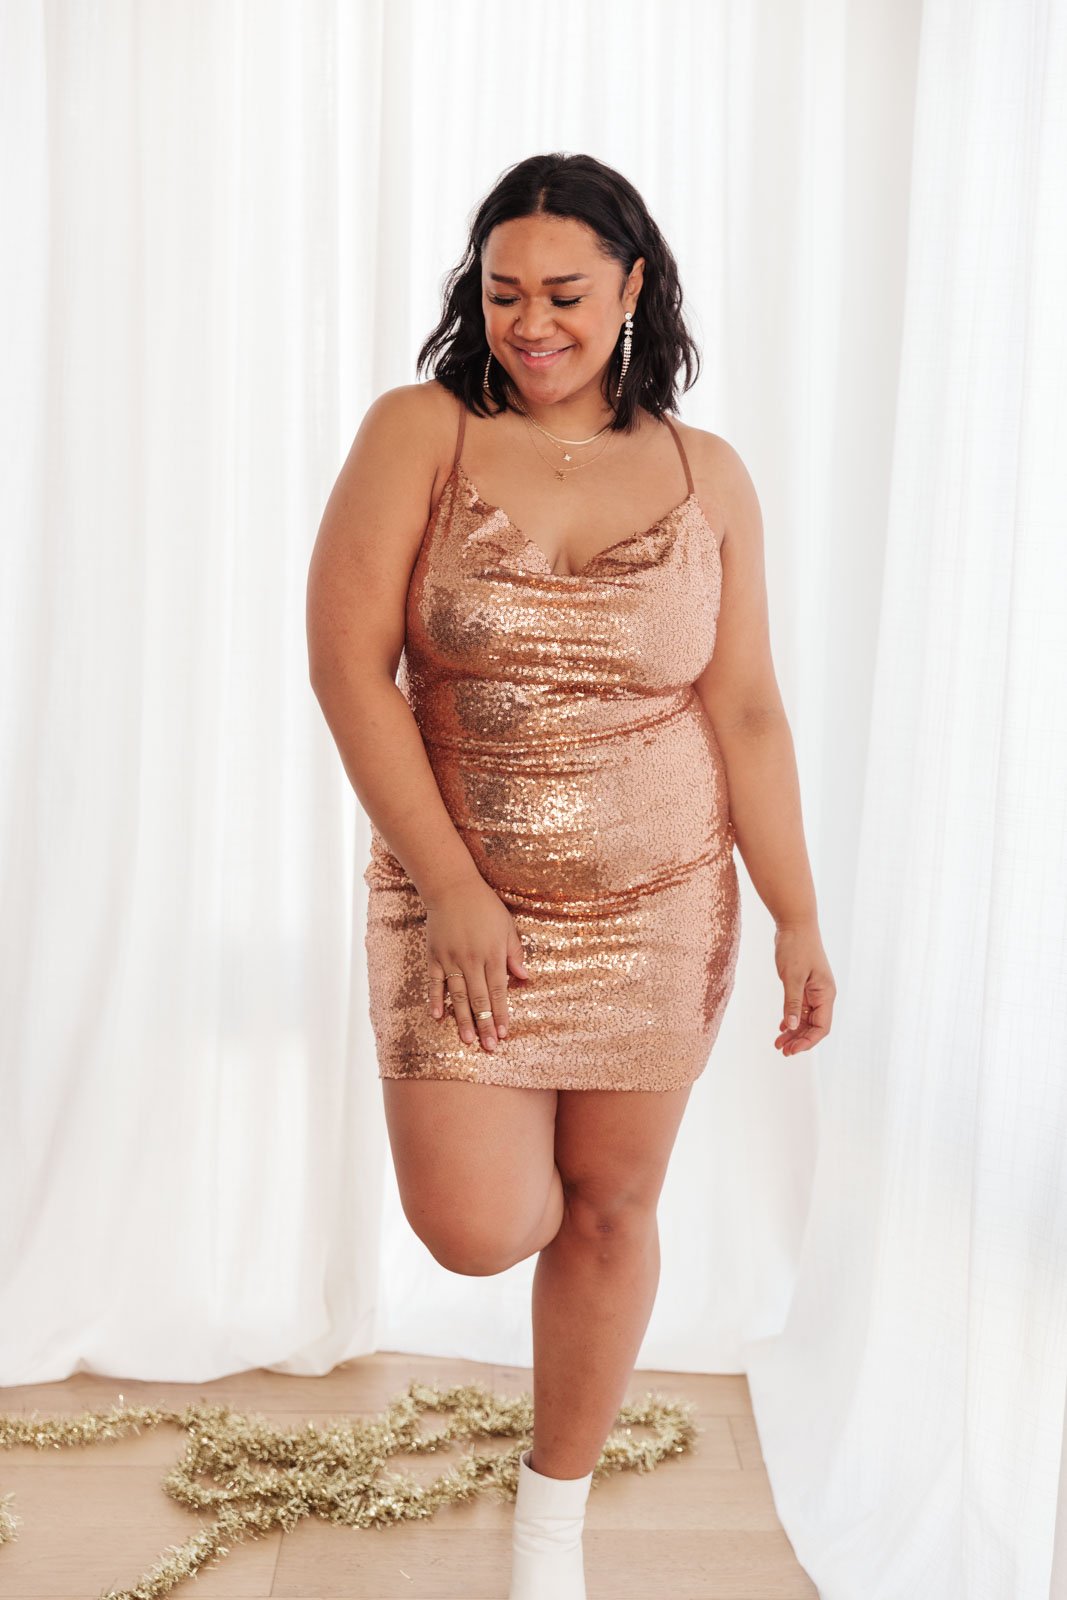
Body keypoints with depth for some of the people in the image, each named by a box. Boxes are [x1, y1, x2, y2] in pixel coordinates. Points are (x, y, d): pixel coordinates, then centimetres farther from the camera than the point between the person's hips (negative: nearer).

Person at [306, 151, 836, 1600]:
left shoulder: (705, 473, -1)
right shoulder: (419, 433, -6)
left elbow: (747, 713, 0)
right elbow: (347, 663, -11)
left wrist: (798, 920, -4)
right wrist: (454, 888, -16)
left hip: (658, 907, 2)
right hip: (457, 899, -1)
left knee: (610, 1209, 11)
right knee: (474, 1229, -4)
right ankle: (504, 1148, 36)